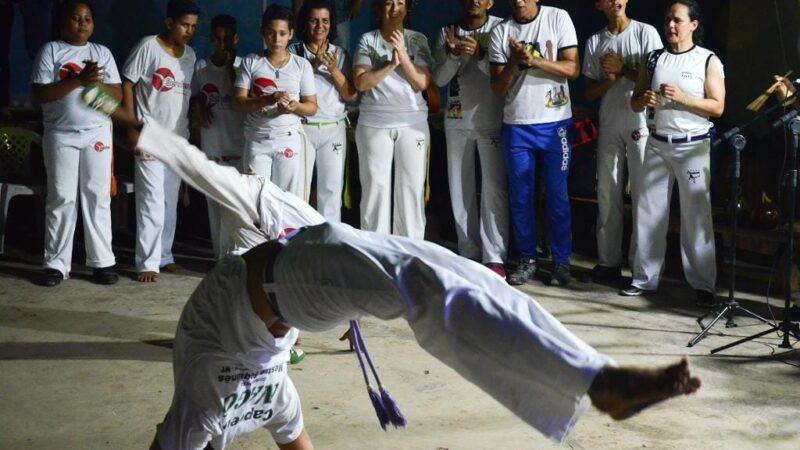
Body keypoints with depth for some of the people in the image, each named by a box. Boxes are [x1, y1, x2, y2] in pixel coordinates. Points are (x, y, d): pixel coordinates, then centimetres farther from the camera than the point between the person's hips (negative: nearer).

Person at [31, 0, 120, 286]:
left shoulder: (102, 53, 10)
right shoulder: (51, 50, 2)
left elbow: (117, 95, 5)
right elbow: (40, 93, -8)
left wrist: (98, 82, -15)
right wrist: (78, 80, -17)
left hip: (97, 133, 2)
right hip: (61, 135, -2)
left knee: (98, 197, 2)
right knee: (61, 198, 0)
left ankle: (102, 262, 6)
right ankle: (56, 264, 5)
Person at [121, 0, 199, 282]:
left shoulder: (190, 55, 11)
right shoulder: (148, 47, -7)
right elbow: (127, 84, -7)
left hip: (179, 139, 6)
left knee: (170, 201, 11)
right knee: (152, 201, -8)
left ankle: (164, 256, 22)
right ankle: (147, 263, -3)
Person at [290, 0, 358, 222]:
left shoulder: (340, 54, 8)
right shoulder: (294, 52, 1)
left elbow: (352, 96, 2)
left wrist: (334, 70, -12)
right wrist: (313, 65, -16)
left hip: (333, 129, 2)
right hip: (302, 128, -2)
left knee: (332, 188, 3)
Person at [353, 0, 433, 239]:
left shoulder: (418, 40, 4)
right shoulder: (367, 40, 2)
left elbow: (422, 83, -4)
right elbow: (361, 82, -8)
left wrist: (403, 55, -16)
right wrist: (391, 64, -16)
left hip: (412, 123, 1)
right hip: (374, 124, -1)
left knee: (411, 187, 1)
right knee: (375, 187, 0)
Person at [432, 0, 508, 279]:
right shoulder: (447, 32, 7)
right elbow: (439, 79, 1)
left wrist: (479, 55, -24)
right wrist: (453, 53, -16)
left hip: (491, 122, -3)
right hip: (457, 121, 4)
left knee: (494, 188, -7)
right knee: (460, 188, 6)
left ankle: (494, 257, -6)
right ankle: (468, 253, 13)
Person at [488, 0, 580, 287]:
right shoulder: (500, 32, 2)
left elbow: (573, 69, -8)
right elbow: (497, 88, 1)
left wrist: (535, 60, -20)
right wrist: (514, 62, -17)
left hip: (555, 124, -2)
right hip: (516, 126, 2)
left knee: (557, 195, 3)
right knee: (520, 196, 7)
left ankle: (561, 261, 12)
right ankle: (527, 259, 18)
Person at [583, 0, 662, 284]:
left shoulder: (646, 33, -1)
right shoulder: (594, 42, 9)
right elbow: (590, 92, 9)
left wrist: (623, 69, -12)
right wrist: (610, 79, -10)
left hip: (641, 124, -3)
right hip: (609, 126, 4)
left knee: (643, 195, -1)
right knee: (607, 195, 5)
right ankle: (608, 261, 13)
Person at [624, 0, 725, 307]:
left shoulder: (708, 60, -1)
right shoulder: (653, 59, 9)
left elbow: (717, 107, -6)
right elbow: (635, 103, 13)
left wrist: (682, 98, -18)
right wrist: (644, 100, -10)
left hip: (693, 146, -4)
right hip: (657, 144, 4)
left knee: (696, 216, -1)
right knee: (648, 213, 4)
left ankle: (703, 283, 5)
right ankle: (645, 278, 13)